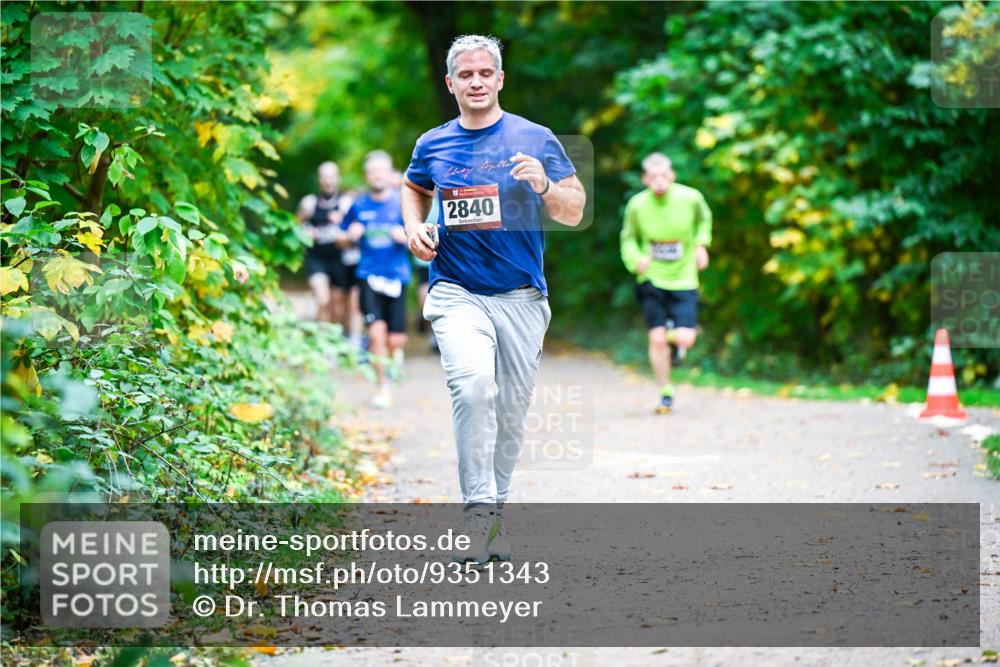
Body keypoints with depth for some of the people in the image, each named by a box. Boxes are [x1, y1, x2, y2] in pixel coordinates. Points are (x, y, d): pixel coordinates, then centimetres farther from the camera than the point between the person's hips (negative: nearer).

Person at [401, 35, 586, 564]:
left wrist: (544, 186, -18)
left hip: (521, 296, 1)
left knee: (511, 411, 7)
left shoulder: (535, 139, 1)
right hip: (456, 292, -1)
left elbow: (575, 213, 2)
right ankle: (477, 509, -23)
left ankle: (495, 511, 24)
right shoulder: (432, 145, 7)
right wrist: (414, 227, 8)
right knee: (473, 385, -25)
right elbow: (413, 189, 28)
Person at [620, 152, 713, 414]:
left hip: (683, 279, 0)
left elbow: (704, 218, 13)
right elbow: (629, 238, 5)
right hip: (651, 278, 0)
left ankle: (676, 335, 28)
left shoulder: (690, 198, -11)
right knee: (657, 339, -4)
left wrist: (701, 245, 1)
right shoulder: (637, 205, -10)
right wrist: (636, 259, -15)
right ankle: (665, 393, 15)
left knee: (685, 339, -12)